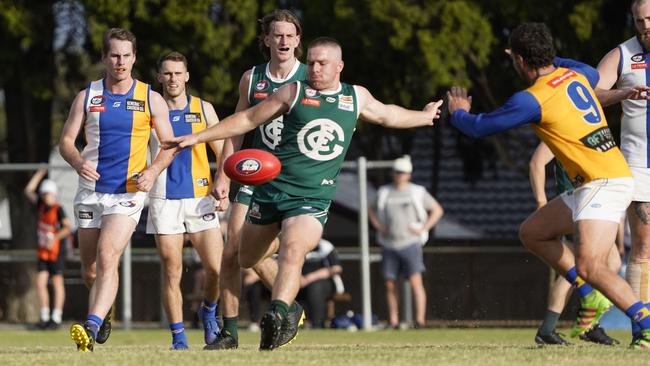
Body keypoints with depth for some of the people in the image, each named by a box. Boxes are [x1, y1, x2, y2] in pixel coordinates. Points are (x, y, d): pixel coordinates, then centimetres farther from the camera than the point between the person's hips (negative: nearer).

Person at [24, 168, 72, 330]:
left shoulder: (58, 209, -13)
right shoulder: (42, 206, 6)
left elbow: (68, 227, -21)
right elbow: (29, 191, 12)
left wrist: (55, 238, -28)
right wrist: (39, 174, 8)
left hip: (56, 251, -7)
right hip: (43, 251, 7)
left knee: (57, 283, -1)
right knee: (40, 283, 1)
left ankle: (56, 318, 1)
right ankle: (45, 317, 7)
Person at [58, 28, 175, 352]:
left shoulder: (151, 100, 0)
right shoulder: (87, 97, 4)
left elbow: (170, 145, 6)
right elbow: (66, 140, 4)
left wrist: (153, 171, -13)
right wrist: (78, 162, -18)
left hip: (128, 193, -3)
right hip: (90, 190, 3)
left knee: (107, 257, -22)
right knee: (89, 268, 10)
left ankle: (91, 329, -33)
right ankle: (102, 315, 38)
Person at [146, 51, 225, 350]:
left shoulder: (203, 109, 8)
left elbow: (222, 151, 10)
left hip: (199, 198, 1)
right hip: (164, 200, -1)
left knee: (217, 269, -8)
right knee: (172, 272, -4)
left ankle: (208, 312, 22)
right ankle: (178, 338, 4)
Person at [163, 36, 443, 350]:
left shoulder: (357, 98, 10)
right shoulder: (294, 92, 3)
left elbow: (387, 114, 32)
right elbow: (248, 119, 8)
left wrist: (424, 116, 46)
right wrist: (198, 137, 5)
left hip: (313, 198, -1)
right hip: (271, 189, 1)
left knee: (292, 254, -27)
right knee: (247, 260, 9)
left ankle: (276, 316, -38)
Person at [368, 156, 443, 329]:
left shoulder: (417, 192, 4)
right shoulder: (384, 192, 11)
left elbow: (437, 210, 8)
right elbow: (371, 210, 25)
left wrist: (423, 229, -3)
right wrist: (378, 226, 7)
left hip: (410, 243, -3)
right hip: (389, 245, 3)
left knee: (415, 281, -14)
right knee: (390, 284, 2)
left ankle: (420, 319, -18)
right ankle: (393, 321, 9)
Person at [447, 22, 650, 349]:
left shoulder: (532, 99, -14)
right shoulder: (573, 74, 9)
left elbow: (479, 127, 0)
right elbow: (593, 75, 38)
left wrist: (458, 114, 22)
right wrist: (547, 58, 41)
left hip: (604, 183, -10)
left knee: (589, 268, -22)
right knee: (532, 233, 18)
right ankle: (592, 299, 16)